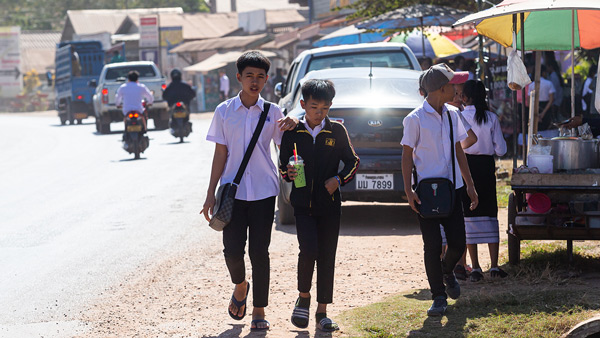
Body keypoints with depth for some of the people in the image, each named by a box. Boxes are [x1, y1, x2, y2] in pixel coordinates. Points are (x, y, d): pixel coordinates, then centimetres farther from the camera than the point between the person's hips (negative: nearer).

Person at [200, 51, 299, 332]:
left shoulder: (272, 112, 3)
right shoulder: (224, 111, 2)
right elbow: (220, 154, 5)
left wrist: (292, 127, -9)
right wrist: (211, 193, 3)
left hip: (264, 192, 0)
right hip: (233, 191, 0)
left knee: (259, 252, 1)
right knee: (233, 249, -4)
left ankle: (259, 311, 11)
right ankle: (240, 286, 29)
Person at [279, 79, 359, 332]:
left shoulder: (337, 131, 2)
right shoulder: (292, 132, 1)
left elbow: (352, 162, 9)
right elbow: (282, 165, 9)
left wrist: (338, 179, -7)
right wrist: (288, 173, -13)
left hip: (329, 202, 1)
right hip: (303, 202, -1)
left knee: (327, 256, 2)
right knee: (308, 250, -16)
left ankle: (322, 312, 9)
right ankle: (303, 297, 9)